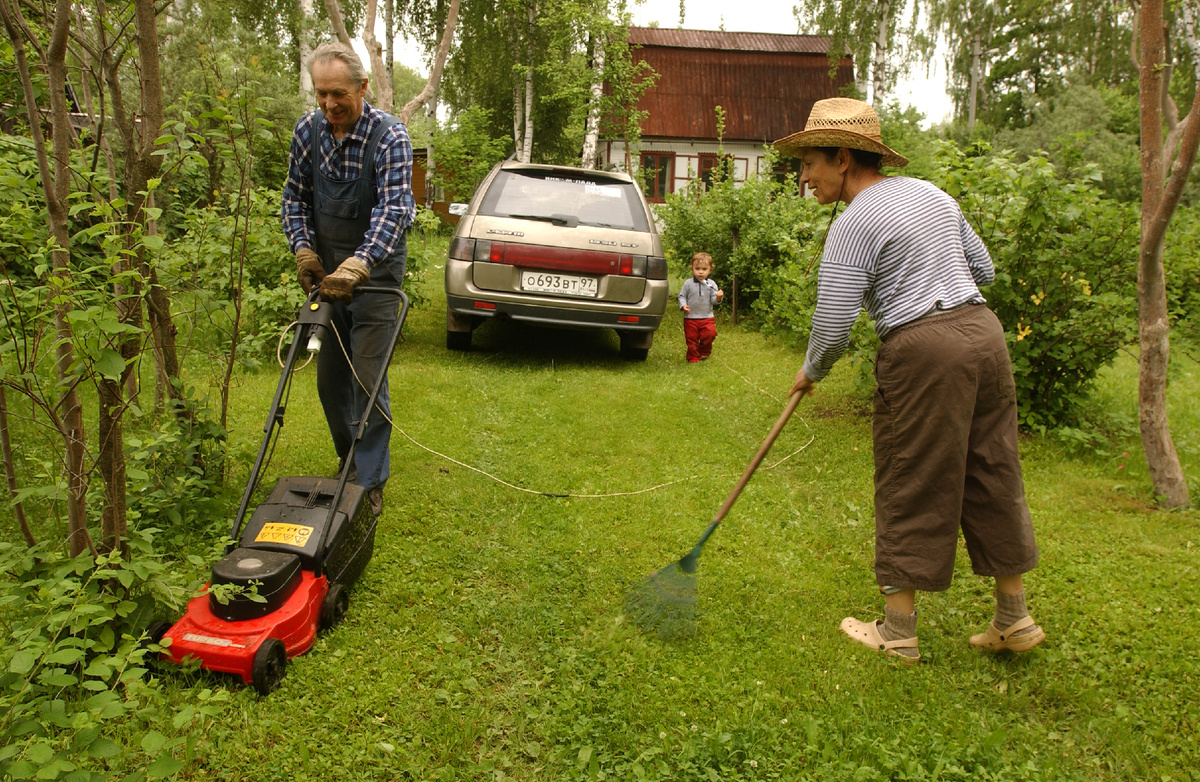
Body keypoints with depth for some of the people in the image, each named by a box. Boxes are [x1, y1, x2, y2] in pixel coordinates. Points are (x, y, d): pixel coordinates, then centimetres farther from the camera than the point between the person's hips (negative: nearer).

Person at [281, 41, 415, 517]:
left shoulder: (389, 136, -16)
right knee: (329, 377, 12)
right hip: (326, 273, 6)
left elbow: (395, 209, -26)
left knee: (368, 381, -7)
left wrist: (358, 264, -38)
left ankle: (370, 483, 4)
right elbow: (295, 197, 11)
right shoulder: (307, 130, 0)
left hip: (375, 274, -5)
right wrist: (303, 248, -4)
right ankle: (349, 458, 33)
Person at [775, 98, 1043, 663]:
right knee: (993, 478, 14)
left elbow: (832, 326, -12)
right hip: (983, 330, 8)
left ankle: (897, 632, 15)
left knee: (911, 489, 3)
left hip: (923, 348, -8)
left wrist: (809, 372, 6)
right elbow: (983, 270, 20)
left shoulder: (853, 224, -10)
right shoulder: (930, 193, 14)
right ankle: (1014, 621, 26)